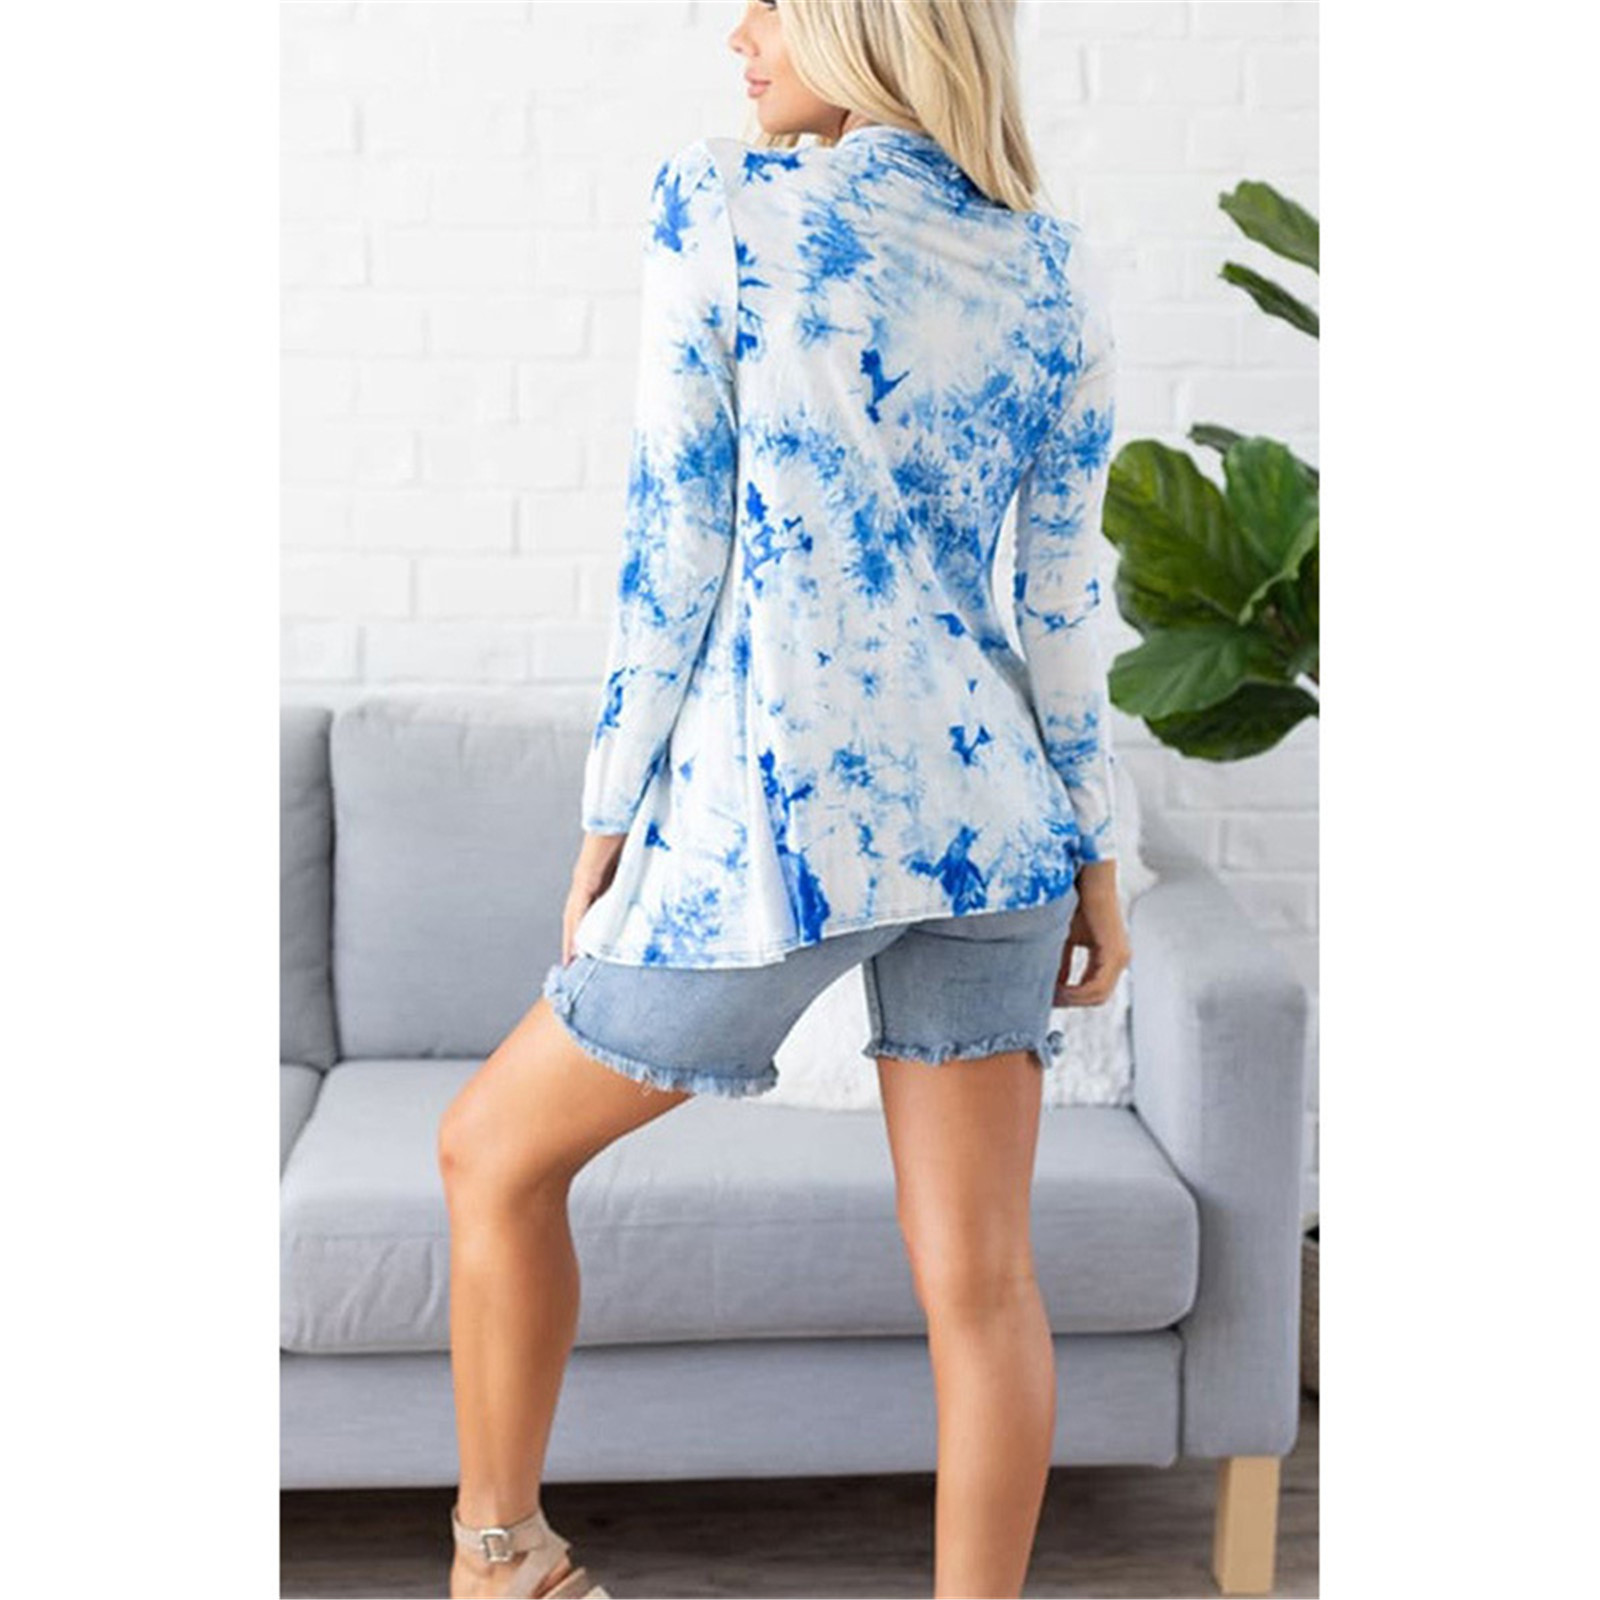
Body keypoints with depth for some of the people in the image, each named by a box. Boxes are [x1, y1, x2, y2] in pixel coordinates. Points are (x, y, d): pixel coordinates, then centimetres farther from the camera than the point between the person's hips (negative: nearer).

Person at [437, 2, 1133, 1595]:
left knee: (495, 1151, 18)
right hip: (982, 806, 5)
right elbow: (1064, 589, 7)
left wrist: (608, 815, 0)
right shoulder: (1058, 268, 7)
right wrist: (1093, 849, 13)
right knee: (980, 1283, 9)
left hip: (772, 816, -4)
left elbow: (674, 538, -7)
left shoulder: (721, 200, -5)